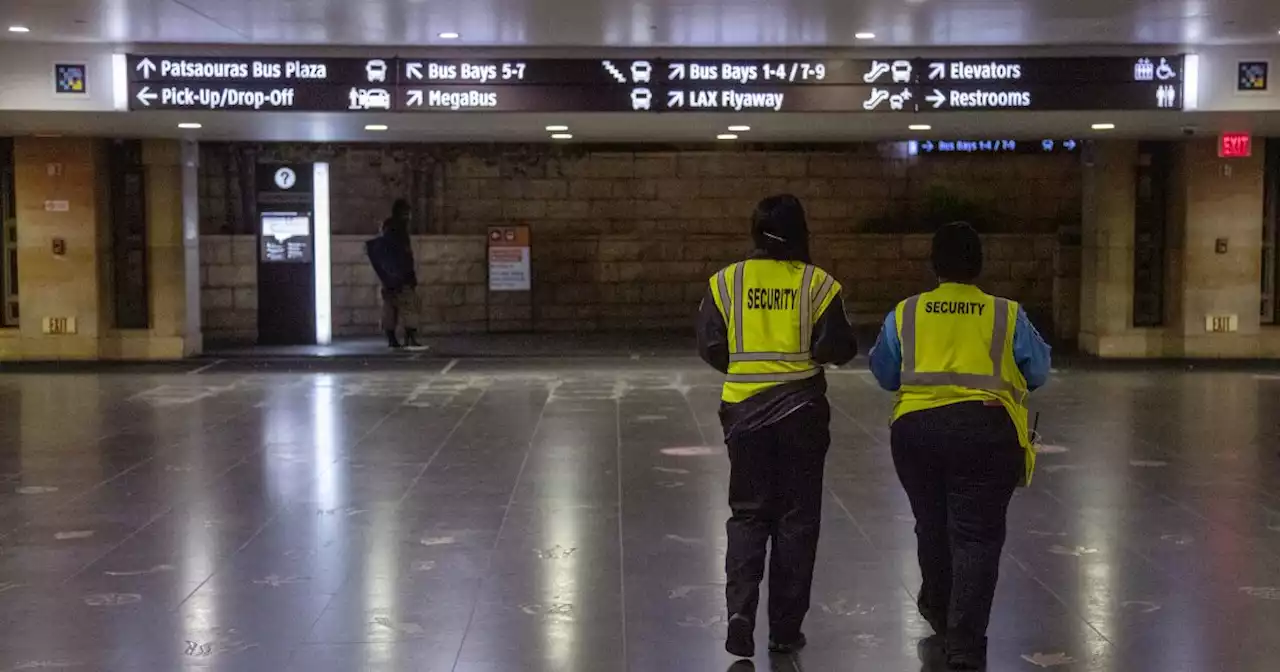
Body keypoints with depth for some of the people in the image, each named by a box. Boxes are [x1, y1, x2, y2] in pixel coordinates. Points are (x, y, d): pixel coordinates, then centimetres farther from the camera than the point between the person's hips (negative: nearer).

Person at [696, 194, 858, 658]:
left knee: (748, 512, 13)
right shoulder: (816, 283, -8)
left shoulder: (727, 281, -2)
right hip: (800, 409, -1)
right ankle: (785, 629, 15)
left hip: (744, 409, 2)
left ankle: (740, 610, -6)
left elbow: (710, 347, -1)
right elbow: (839, 349, -11)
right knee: (797, 517, 10)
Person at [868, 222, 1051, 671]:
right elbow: (1038, 372, 12)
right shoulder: (1007, 316, 4)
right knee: (976, 537, 1)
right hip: (986, 432, -2)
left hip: (916, 429, 2)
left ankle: (943, 627, 38)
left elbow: (885, 375, 16)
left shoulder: (905, 314, 7)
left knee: (933, 530, 19)